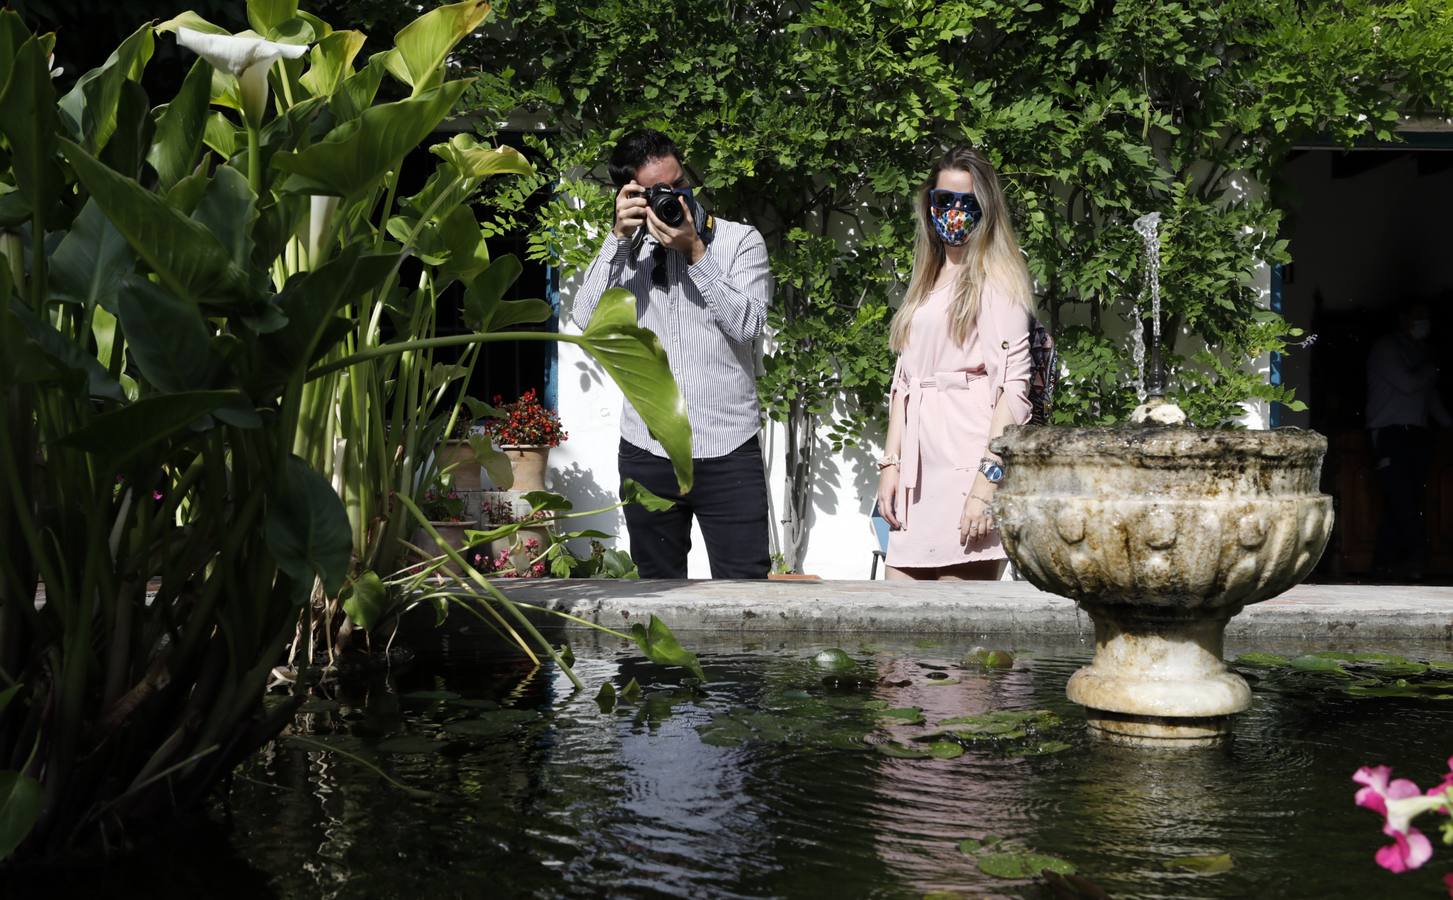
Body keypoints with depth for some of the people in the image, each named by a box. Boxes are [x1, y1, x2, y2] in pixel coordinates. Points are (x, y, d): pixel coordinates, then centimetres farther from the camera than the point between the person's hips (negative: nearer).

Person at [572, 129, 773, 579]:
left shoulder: (740, 240, 4)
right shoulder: (628, 250, 11)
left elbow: (748, 323, -9)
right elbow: (586, 319, -4)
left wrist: (695, 251, -13)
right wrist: (619, 236, -8)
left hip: (728, 453, -2)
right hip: (646, 453, 3)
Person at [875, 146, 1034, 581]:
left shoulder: (997, 279, -1)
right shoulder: (926, 282, 21)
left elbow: (1013, 388, -10)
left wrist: (988, 478, -19)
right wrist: (890, 462, 9)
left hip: (969, 462, -7)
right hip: (919, 470, 7)